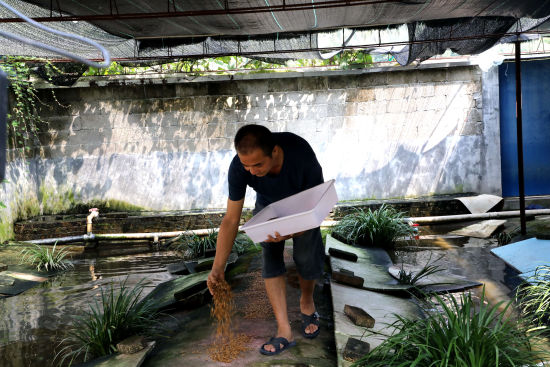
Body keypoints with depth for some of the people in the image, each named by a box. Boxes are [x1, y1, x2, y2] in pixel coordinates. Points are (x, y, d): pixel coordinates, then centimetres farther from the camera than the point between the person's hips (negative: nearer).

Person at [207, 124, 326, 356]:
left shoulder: (301, 154, -40)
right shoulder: (238, 168, -33)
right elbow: (231, 220, -25)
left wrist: (292, 231, -46)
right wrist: (217, 267, -28)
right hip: (268, 207, 2)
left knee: (307, 256, -12)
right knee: (270, 257, -14)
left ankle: (306, 302, 22)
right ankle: (284, 331, -5)